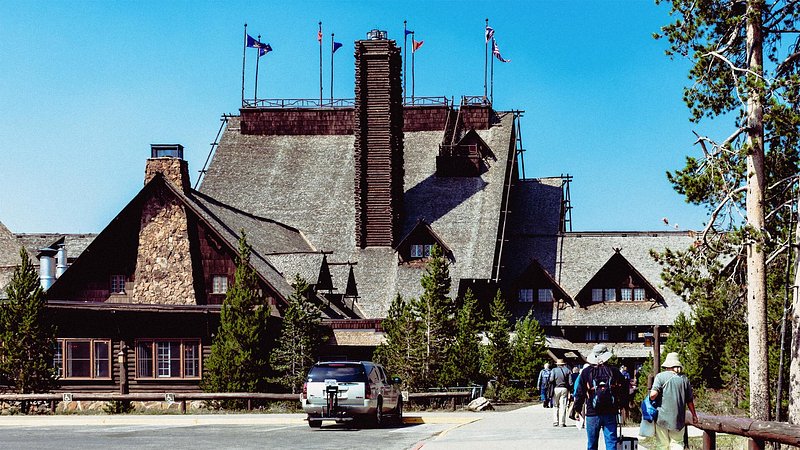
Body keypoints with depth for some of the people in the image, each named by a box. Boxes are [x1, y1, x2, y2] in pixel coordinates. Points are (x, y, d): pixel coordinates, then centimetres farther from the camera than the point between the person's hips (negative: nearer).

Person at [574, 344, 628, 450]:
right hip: (610, 414, 0)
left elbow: (580, 393, 0)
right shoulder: (614, 371, 0)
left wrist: (577, 409, 10)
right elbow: (623, 391, 3)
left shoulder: (586, 372, -2)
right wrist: (622, 405, 16)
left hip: (592, 414, 0)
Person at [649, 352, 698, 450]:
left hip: (662, 417, -2)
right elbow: (690, 400, 10)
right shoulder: (684, 379, 5)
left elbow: (653, 394, -17)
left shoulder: (661, 376, -5)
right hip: (679, 419, 2)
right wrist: (694, 414, 23)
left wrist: (651, 400, 6)